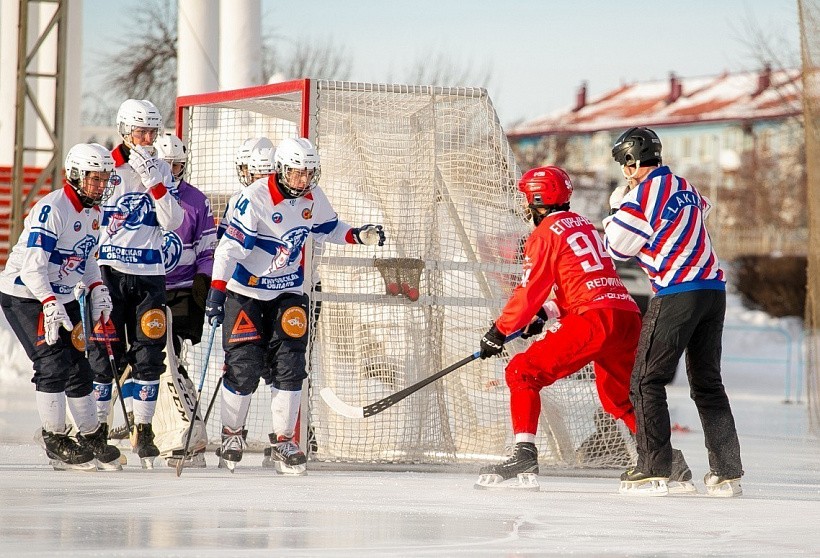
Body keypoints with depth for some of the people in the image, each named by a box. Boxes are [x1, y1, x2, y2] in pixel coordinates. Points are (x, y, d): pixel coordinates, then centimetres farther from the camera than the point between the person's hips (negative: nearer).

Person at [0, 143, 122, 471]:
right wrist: (50, 306, -35)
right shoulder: (52, 209, -23)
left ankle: (91, 436, 21)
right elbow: (32, 265, -28)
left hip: (61, 296, 8)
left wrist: (98, 291, 5)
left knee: (78, 367, 9)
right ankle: (54, 440, -6)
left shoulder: (94, 211, 6)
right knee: (54, 363, -16)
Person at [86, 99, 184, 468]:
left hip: (149, 275, 3)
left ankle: (142, 429, 9)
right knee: (103, 350, -2)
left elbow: (172, 222, -1)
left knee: (148, 352, 1)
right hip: (109, 272, -3)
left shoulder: (161, 171, 9)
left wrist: (154, 183, -13)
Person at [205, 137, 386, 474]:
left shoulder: (312, 198, -3)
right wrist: (216, 293, -29)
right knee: (244, 367, -5)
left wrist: (358, 236, -3)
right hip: (246, 291, -5)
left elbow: (327, 229, 16)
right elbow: (230, 247, -23)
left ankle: (283, 441, 4)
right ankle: (231, 434, 15)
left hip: (287, 291, 5)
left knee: (290, 365, -4)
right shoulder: (255, 199, -21)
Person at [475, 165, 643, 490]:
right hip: (628, 315, 8)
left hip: (593, 320, -8)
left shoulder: (545, 234, 0)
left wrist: (499, 331, 7)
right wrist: (545, 314, 25)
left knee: (523, 372, -4)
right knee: (619, 397, 26)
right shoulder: (584, 225, 24)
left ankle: (524, 454, -17)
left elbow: (530, 292, -3)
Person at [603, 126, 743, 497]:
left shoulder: (645, 192, -8)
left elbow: (617, 247, -1)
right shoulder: (685, 187, 16)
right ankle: (727, 473, 8)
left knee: (647, 380, -1)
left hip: (676, 295, -8)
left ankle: (653, 469, -5)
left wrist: (617, 208, 17)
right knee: (708, 383, 13)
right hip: (714, 288, 8)